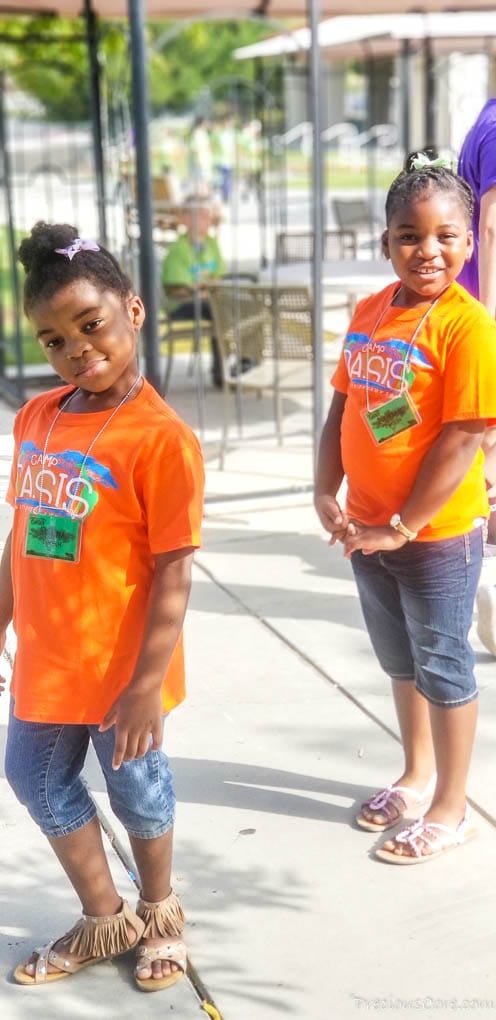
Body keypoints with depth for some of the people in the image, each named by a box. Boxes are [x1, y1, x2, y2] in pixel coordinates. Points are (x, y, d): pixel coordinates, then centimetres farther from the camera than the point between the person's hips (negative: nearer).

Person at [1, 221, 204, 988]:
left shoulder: (159, 436, -20)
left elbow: (172, 573, -19)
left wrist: (148, 684, -20)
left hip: (119, 666, -7)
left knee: (136, 789, 14)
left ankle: (159, 914, 42)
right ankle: (104, 921, 42)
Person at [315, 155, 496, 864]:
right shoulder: (369, 312, 2)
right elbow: (343, 405, 8)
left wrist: (402, 526, -20)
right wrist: (327, 493, -2)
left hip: (438, 533, -7)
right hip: (368, 530, 7)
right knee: (399, 660, 22)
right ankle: (417, 775, 43)